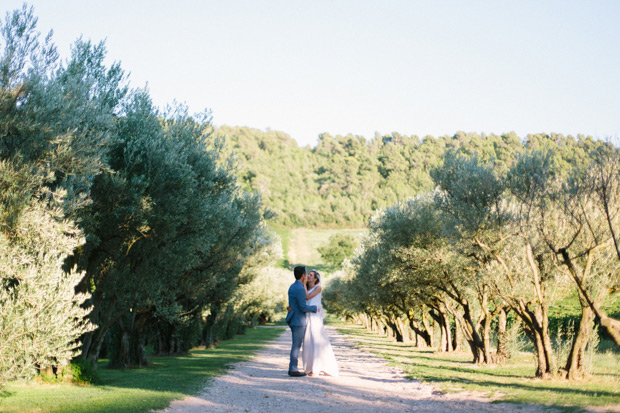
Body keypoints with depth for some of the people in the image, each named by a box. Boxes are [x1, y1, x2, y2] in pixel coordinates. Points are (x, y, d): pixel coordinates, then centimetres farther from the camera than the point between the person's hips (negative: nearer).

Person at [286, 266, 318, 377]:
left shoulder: (292, 286, 13)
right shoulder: (300, 289, -19)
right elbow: (303, 308, -21)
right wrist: (314, 308, -6)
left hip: (294, 320, 9)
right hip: (298, 321, -9)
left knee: (296, 345, 14)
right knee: (296, 346, -4)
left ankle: (292, 368, 17)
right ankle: (293, 370, 0)